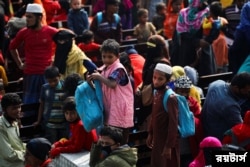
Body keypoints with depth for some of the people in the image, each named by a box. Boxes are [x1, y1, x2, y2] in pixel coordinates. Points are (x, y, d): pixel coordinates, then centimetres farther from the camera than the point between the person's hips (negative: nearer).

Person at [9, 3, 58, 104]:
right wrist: (19, 64, 12)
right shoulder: (23, 32, 0)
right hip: (30, 74, 1)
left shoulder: (51, 31, -6)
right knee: (29, 104, 3)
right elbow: (12, 47, 17)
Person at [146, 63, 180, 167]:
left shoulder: (170, 98, -21)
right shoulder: (156, 93, 4)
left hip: (168, 141, -9)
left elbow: (173, 124, -22)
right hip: (158, 139, 9)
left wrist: (169, 146, -21)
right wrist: (150, 134, 16)